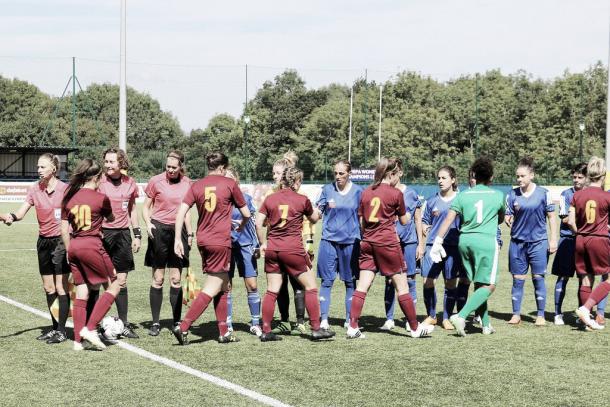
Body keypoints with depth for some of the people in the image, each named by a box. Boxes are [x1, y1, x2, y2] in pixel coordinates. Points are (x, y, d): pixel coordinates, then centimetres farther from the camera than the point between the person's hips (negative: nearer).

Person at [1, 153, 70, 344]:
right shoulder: (35, 189, 2)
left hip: (61, 241, -6)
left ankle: (62, 330, 1)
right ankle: (55, 327, 20)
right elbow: (21, 212, -6)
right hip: (43, 241, 6)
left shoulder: (64, 189, -11)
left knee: (61, 287, -5)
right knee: (48, 288, 10)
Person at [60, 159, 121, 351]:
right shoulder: (101, 198, -6)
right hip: (92, 245, -6)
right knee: (113, 286, 6)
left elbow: (64, 229, 9)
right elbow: (111, 219, 13)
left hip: (74, 246, 6)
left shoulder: (69, 198, 7)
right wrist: (109, 217, 36)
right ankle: (90, 328, -4)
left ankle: (77, 340, 9)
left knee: (81, 293, 11)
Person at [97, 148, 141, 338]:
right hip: (101, 234, -4)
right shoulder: (98, 181, -5)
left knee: (121, 281, 7)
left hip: (122, 235, 4)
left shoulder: (130, 183, 7)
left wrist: (137, 234, 14)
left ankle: (123, 325, 14)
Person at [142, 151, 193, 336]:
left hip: (178, 231, 2)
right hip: (159, 230, -2)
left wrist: (189, 233, 13)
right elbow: (146, 207, 4)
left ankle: (177, 321, 7)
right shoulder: (156, 181, -3)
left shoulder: (187, 183, 5)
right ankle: (155, 322, 7)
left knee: (176, 279, 3)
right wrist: (148, 223, -13)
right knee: (158, 278, 1)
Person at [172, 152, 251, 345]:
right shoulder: (230, 184, -1)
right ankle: (184, 327, -15)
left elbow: (181, 211, -2)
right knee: (212, 288, -4)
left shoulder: (197, 186, 7)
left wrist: (178, 239, 1)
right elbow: (246, 213, 6)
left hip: (202, 241, 6)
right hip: (220, 241, -6)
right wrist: (242, 226, 27)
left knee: (223, 285, 16)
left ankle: (224, 332, 17)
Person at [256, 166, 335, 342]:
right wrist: (317, 212, 37)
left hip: (272, 248, 4)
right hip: (293, 248, -4)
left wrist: (263, 243, 15)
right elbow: (314, 219, 14)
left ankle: (266, 331, 7)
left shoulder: (270, 199, 5)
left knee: (272, 291, 8)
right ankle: (316, 329, 7)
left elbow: (259, 223, 3)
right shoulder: (302, 200, -2)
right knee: (310, 287, 7)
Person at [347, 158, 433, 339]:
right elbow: (404, 220, 6)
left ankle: (353, 327, -1)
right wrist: (408, 213, 27)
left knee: (362, 286, 4)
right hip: (387, 242, -5)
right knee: (402, 286, 4)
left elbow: (362, 221, 9)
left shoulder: (366, 193, 6)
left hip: (367, 242, 5)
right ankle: (415, 328, 13)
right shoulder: (396, 193, -7)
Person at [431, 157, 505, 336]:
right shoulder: (498, 196, 7)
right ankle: (461, 316, -18)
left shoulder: (463, 195, 8)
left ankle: (486, 324, 19)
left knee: (479, 284, 16)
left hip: (464, 240, 4)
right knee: (489, 285, -2)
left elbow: (449, 219, 0)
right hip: (486, 240, -4)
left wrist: (438, 241, 1)